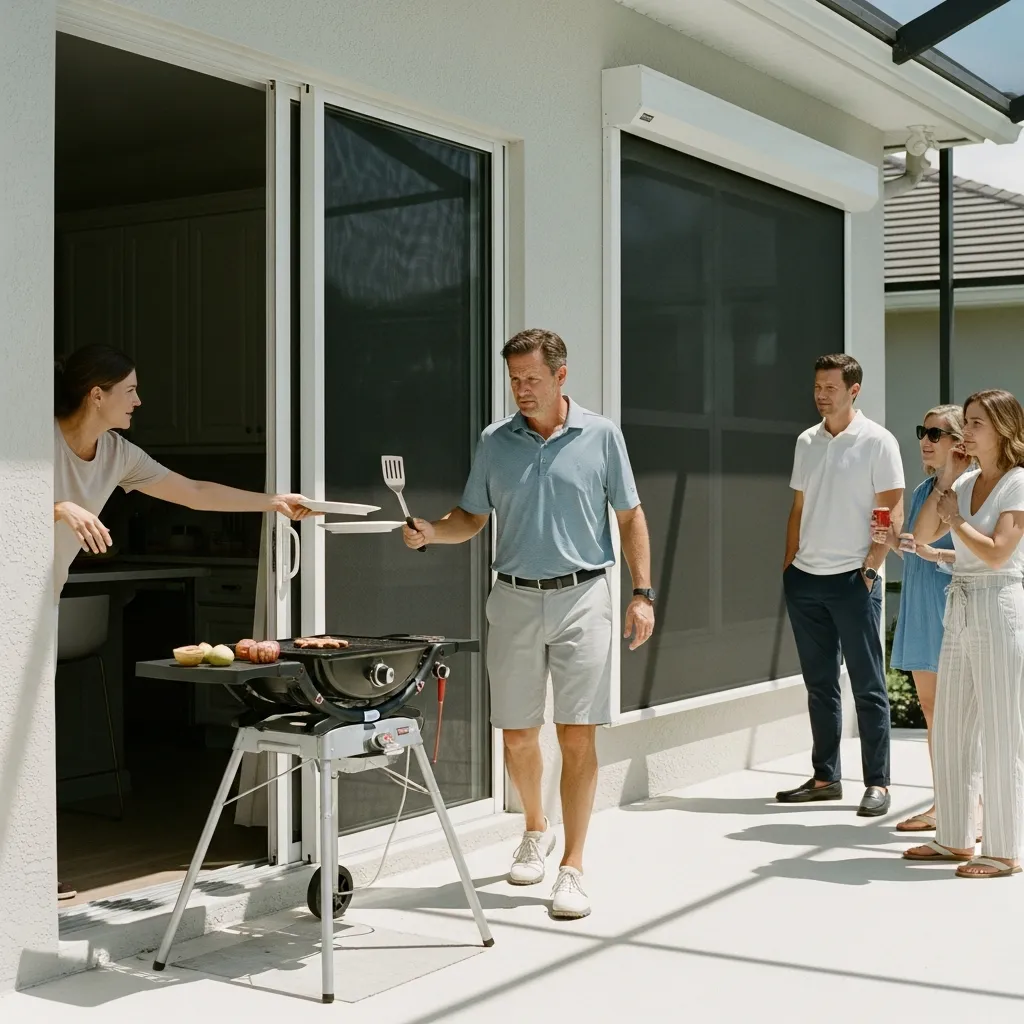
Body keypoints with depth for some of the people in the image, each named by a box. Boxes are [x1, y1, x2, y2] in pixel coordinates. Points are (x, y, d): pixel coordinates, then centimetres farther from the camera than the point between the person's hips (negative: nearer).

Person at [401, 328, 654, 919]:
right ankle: (536, 829, 36)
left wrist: (643, 593, -2)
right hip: (515, 600, 3)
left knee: (578, 735, -5)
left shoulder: (601, 436, 0)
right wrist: (431, 532, -10)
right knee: (517, 734, 9)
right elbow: (472, 518, 11)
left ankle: (573, 869, 2)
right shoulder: (495, 442, 6)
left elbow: (630, 517, 4)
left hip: (582, 598, -2)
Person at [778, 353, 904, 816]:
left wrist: (871, 567, -12)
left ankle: (877, 782, 6)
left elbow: (893, 510, -7)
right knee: (819, 683, 11)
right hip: (805, 580, 6)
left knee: (868, 685, 0)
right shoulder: (807, 441, 12)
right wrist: (788, 566, 10)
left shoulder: (877, 442, -4)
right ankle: (825, 777, 20)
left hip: (852, 579, -5)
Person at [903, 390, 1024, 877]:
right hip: (959, 610, 8)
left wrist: (955, 519, -7)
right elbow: (922, 537, 8)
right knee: (951, 731, 12)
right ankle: (954, 837, 23)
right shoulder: (964, 482, 12)